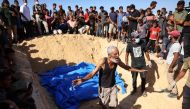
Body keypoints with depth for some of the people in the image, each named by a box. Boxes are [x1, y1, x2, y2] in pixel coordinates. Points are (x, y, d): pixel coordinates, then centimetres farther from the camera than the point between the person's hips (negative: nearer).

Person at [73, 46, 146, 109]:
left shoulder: (117, 60, -16)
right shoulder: (103, 61, -30)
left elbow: (126, 67, 4)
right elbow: (93, 73, -29)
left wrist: (138, 70, 9)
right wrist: (82, 80, -46)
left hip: (113, 86, 4)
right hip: (104, 88, -4)